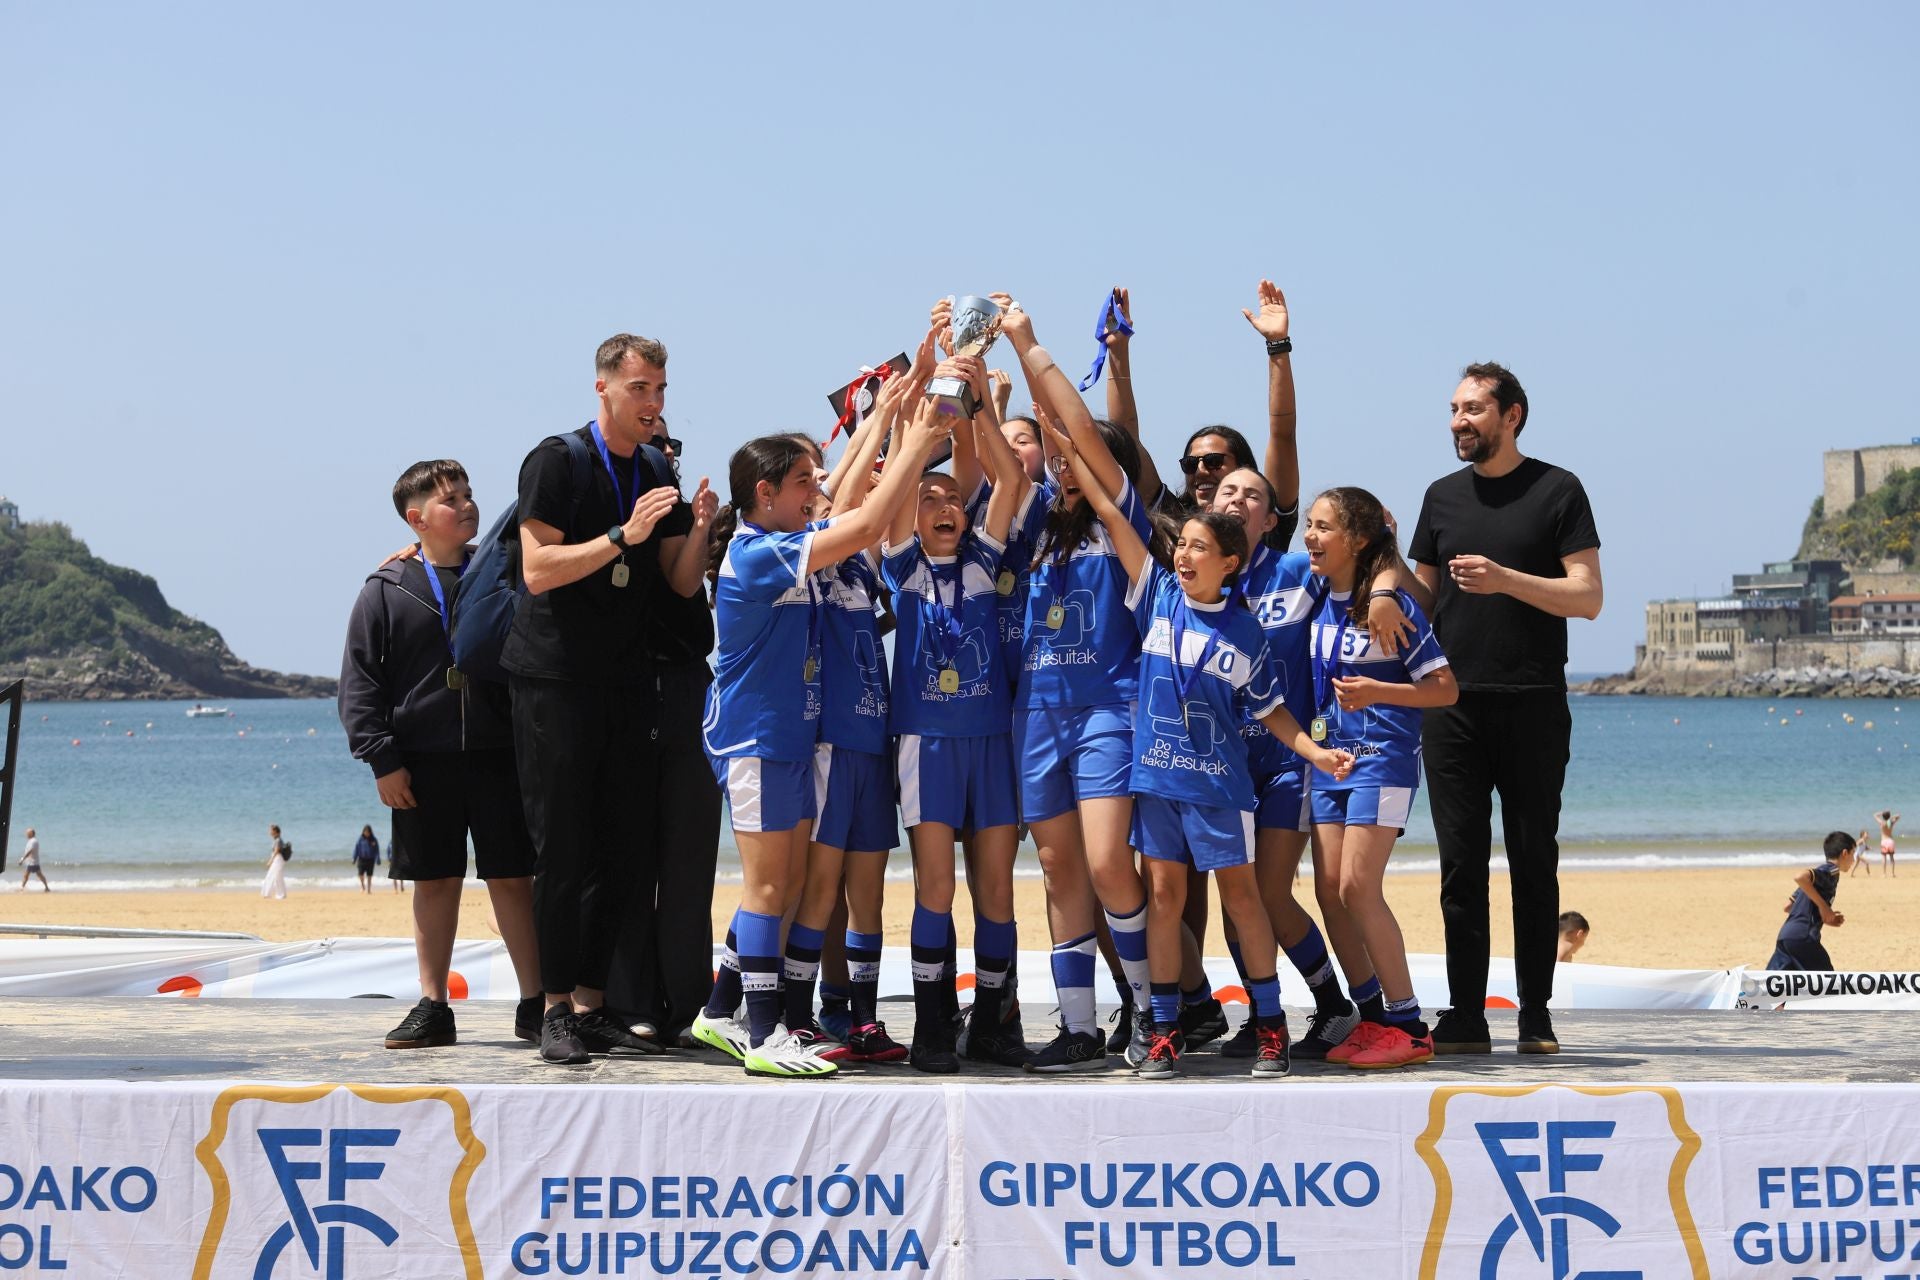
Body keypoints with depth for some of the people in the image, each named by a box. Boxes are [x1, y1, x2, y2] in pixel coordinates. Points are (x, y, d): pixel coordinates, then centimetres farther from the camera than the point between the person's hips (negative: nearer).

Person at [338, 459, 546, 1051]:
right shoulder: (387, 590, 3)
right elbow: (359, 681, 1)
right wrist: (381, 759, -5)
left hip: (497, 756, 0)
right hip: (422, 762, 0)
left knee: (512, 878, 0)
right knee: (434, 882, 6)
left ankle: (534, 1003, 7)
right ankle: (432, 1007, 14)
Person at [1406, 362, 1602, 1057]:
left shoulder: (1557, 490, 2)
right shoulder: (1443, 496, 14)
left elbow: (1587, 598, -6)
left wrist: (1504, 579, -17)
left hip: (1533, 705, -3)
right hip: (1453, 704, 3)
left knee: (1533, 861, 1)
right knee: (1461, 861, 1)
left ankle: (1536, 1018, 6)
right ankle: (1465, 1018, 4)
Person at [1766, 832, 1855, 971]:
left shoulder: (1818, 873, 26)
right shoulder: (1832, 871, -2)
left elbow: (1788, 906, 26)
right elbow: (1800, 877, -23)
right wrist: (1823, 906, -15)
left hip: (1785, 936, 9)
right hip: (1802, 937, -9)